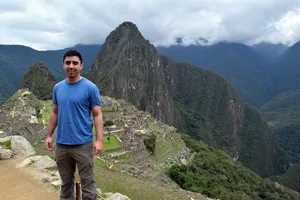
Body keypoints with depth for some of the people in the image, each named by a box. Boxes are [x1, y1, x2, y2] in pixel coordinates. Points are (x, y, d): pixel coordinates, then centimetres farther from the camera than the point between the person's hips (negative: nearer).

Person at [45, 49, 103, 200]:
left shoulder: (90, 88, -9)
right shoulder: (58, 88, 6)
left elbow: (97, 115, -9)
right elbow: (54, 113, 14)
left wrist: (99, 140, -16)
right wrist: (49, 135, 11)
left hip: (83, 144, -5)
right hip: (61, 144, 5)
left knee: (87, 183, 5)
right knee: (66, 182, 19)